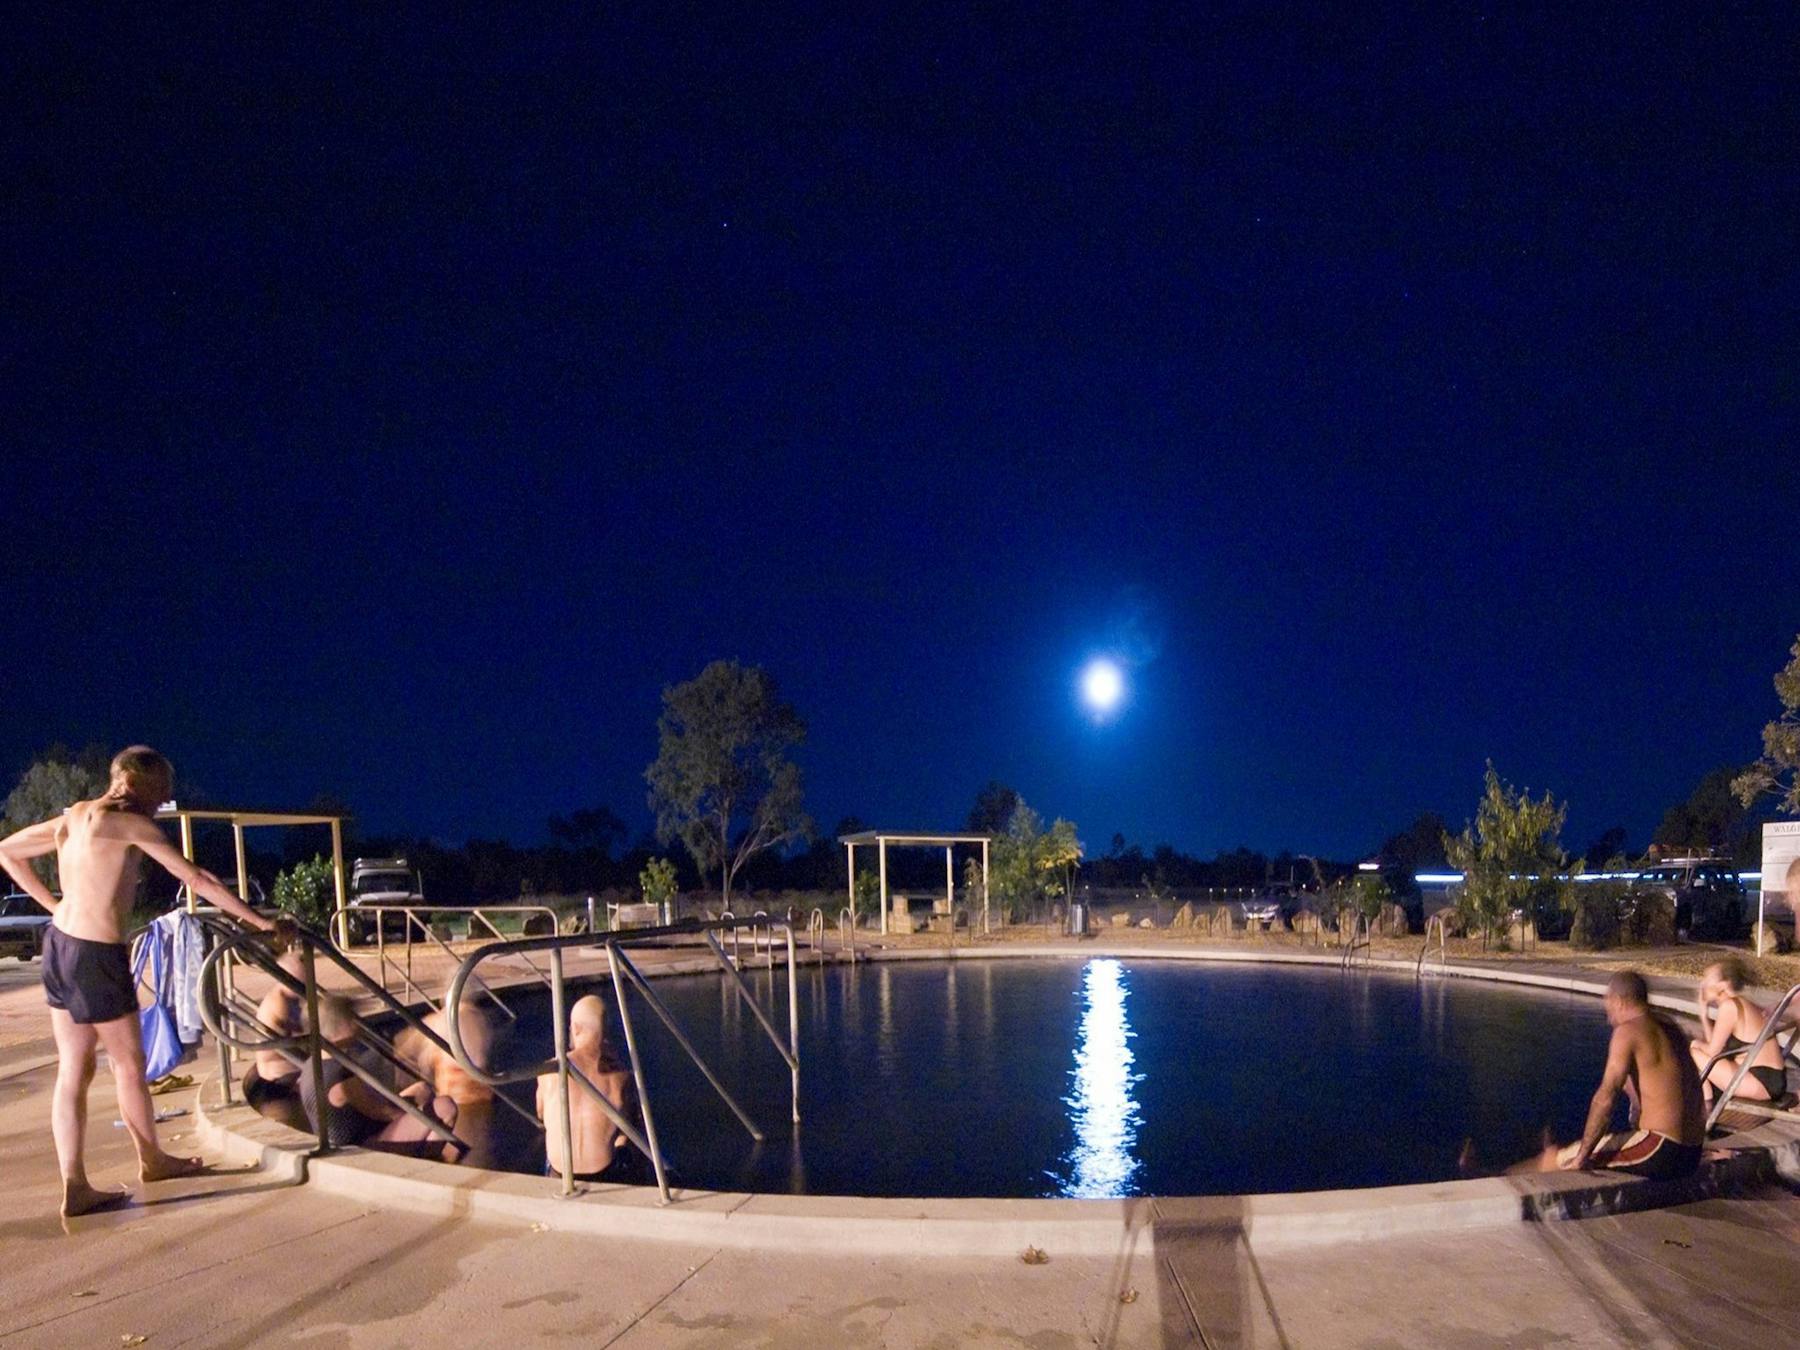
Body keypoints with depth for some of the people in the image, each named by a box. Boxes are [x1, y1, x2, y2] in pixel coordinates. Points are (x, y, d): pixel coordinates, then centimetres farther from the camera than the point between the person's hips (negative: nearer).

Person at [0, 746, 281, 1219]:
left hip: (59, 945, 8)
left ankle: (74, 1186, 14)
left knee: (73, 1070, 11)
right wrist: (257, 920, -8)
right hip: (97, 955, -8)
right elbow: (197, 881, -13)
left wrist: (53, 903, 16)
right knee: (129, 1065, 11)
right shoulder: (132, 824, -13)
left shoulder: (74, 817, 9)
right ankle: (152, 1160, 28)